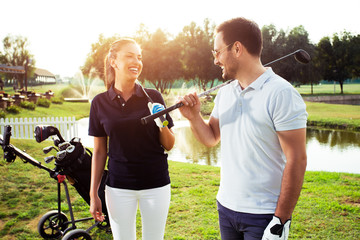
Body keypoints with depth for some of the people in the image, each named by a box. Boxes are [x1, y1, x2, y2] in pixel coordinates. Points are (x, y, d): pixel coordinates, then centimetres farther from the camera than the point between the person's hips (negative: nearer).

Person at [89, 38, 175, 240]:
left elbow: (169, 145, 2)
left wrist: (163, 126, -19)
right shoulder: (100, 102, -1)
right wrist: (93, 194, 4)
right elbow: (99, 151, 5)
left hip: (155, 184, 0)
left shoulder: (153, 97, -3)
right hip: (118, 186, 0)